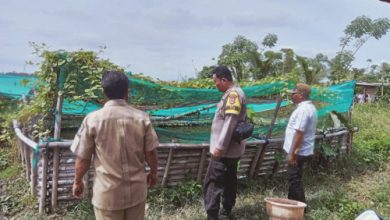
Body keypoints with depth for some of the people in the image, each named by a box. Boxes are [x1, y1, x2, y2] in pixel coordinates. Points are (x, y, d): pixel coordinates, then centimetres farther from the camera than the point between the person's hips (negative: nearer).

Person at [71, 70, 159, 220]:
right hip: (136, 189, 2)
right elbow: (151, 153, -1)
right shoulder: (142, 118, -8)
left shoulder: (92, 119, -12)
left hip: (108, 193, -2)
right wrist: (153, 173, 18)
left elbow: (83, 158, -6)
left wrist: (78, 182, 12)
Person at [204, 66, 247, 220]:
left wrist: (220, 146, -23)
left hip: (225, 150, -10)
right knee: (229, 180, 16)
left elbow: (229, 123, -24)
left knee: (213, 182, -8)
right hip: (231, 148, 10)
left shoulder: (233, 94, -18)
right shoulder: (233, 94, 14)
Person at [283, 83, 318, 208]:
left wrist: (292, 153, -23)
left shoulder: (302, 109, -21)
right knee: (294, 179, 18)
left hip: (298, 152, -10)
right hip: (303, 151, 10)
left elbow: (299, 133, -26)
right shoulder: (309, 107, 13)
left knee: (295, 179, -1)